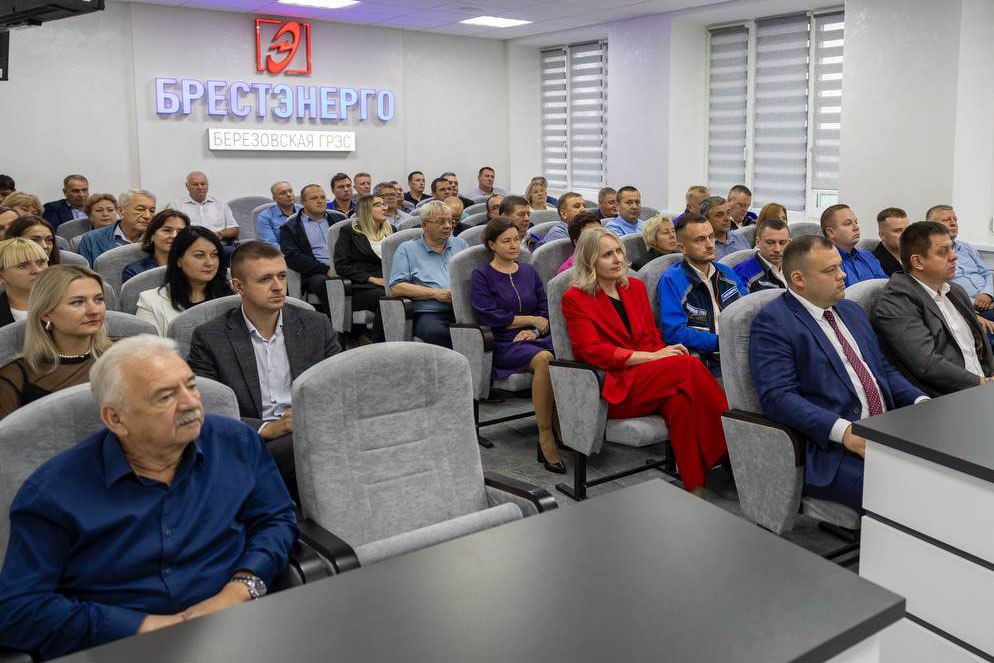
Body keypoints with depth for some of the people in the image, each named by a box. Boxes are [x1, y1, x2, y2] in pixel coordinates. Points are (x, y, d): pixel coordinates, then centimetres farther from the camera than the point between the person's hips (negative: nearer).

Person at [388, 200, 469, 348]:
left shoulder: (461, 245, 26)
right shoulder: (407, 249, 13)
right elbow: (396, 288, 2)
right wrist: (435, 293, -6)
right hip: (429, 313, -3)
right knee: (437, 333, -38)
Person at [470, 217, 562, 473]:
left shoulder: (529, 271, 22)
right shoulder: (481, 276, 7)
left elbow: (545, 308, 16)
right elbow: (491, 316, -5)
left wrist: (534, 330, -5)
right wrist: (532, 320, -2)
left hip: (535, 338, 4)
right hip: (503, 345, -4)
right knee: (544, 359, -37)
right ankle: (545, 436, -32)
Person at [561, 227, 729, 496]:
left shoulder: (635, 287, 18)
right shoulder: (575, 299, 0)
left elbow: (653, 336, 18)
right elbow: (593, 351, -11)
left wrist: (665, 351, -8)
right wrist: (651, 357, -17)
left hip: (649, 378, 6)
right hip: (614, 389, -5)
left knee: (679, 398, -32)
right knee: (689, 366, -28)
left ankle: (695, 486, -31)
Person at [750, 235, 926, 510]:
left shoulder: (852, 310, 21)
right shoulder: (772, 322, -6)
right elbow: (777, 396, -16)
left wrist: (921, 402, 5)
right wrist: (844, 432, -25)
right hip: (830, 446, -8)